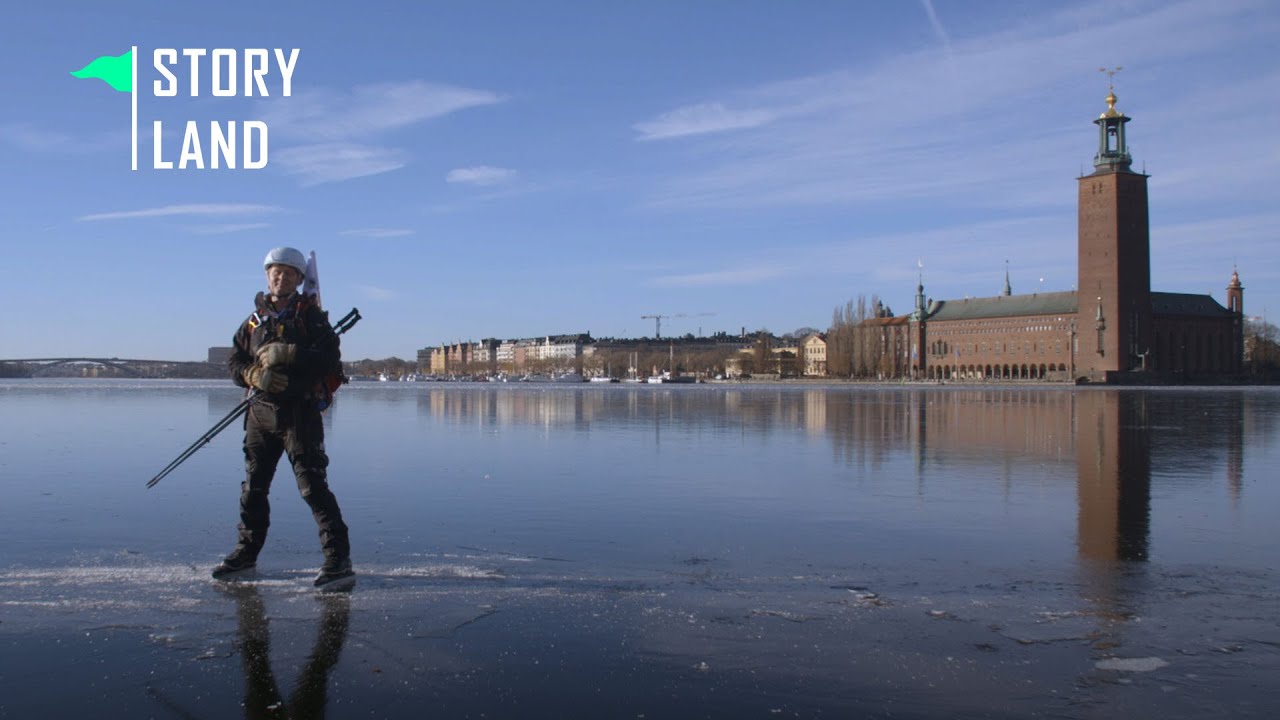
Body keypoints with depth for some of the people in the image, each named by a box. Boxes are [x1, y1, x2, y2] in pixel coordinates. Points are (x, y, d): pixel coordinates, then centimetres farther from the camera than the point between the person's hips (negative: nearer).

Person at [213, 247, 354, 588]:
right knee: (253, 486, 15)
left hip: (300, 412, -5)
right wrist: (255, 375, -8)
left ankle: (338, 559, -5)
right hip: (261, 412, 5)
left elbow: (330, 359, -12)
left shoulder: (311, 316, 0)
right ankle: (246, 553, 30)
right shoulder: (255, 319, 14)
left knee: (313, 485, -9)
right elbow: (234, 361, 12)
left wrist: (286, 355, -21)